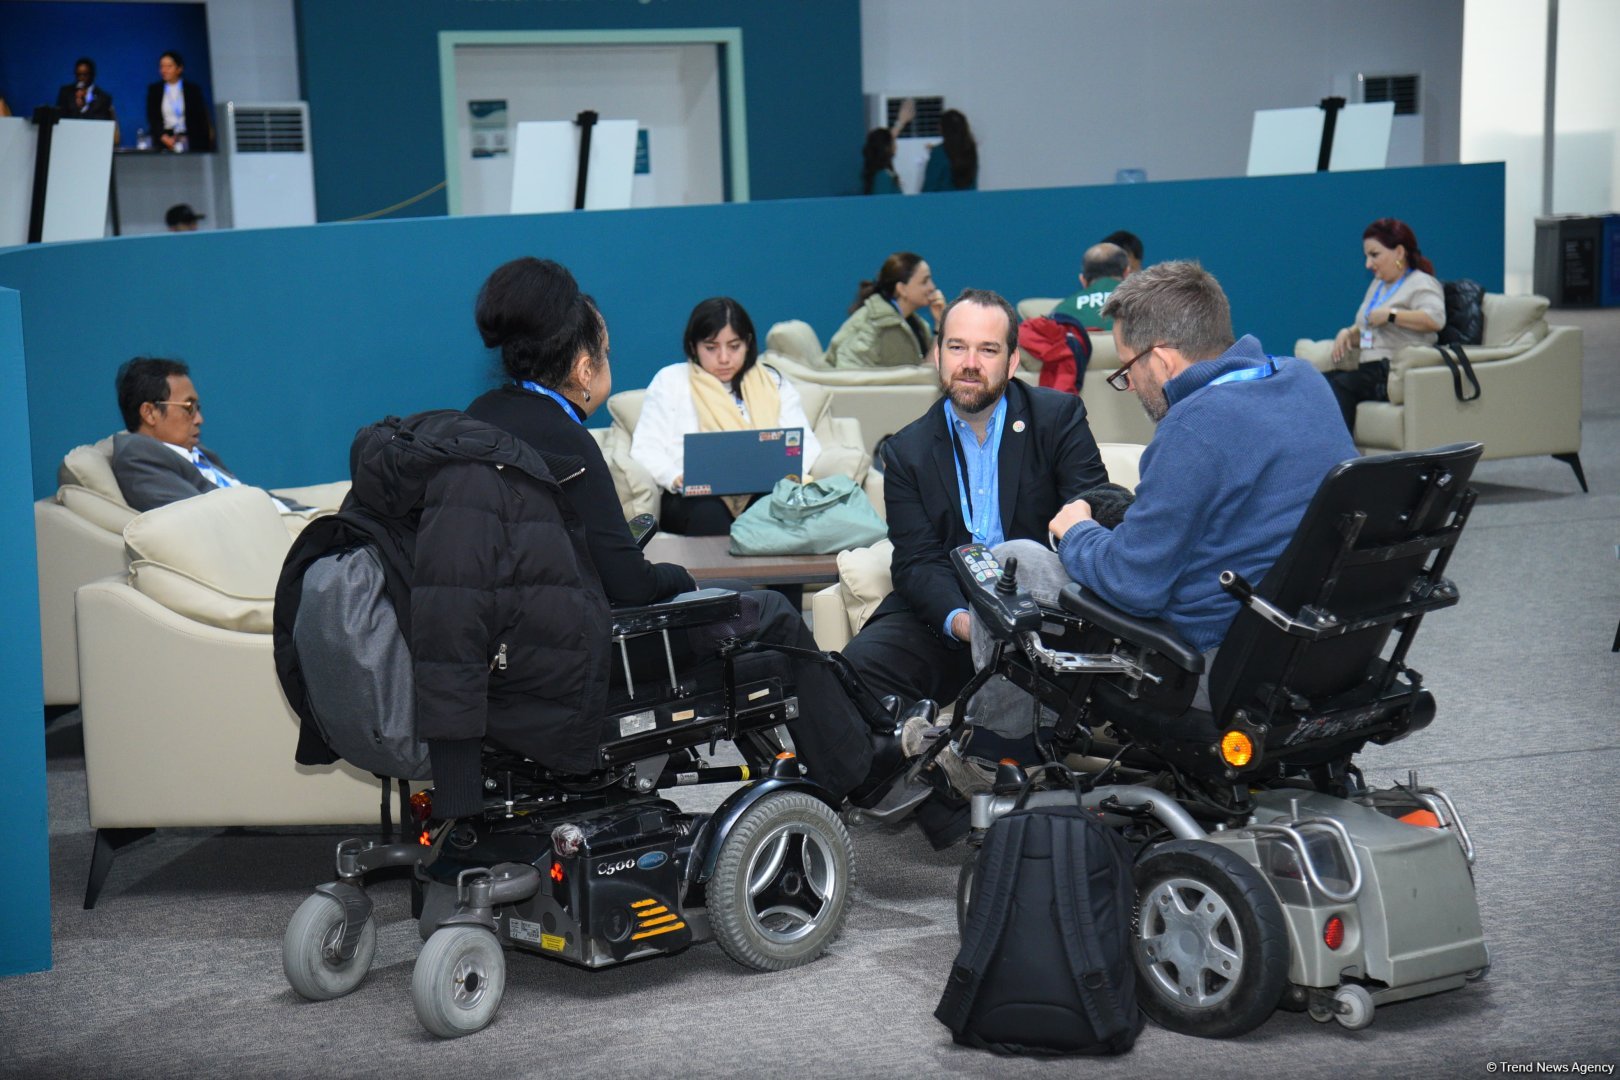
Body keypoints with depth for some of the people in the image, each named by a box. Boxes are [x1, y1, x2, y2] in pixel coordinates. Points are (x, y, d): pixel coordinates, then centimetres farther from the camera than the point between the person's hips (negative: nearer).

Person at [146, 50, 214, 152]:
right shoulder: (154, 90, 13)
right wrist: (164, 136, -11)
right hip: (164, 143, 1)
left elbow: (201, 118, 6)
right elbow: (152, 118, 5)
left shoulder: (193, 89, 8)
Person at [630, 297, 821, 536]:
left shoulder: (774, 383, 21)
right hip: (698, 498, -2)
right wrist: (677, 479, -17)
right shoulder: (671, 380, 15)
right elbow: (646, 449, 5)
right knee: (709, 512, -38)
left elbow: (805, 443, 11)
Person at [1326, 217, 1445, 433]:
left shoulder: (1421, 283, 2)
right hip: (1369, 370, 7)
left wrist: (1390, 315, -14)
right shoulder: (1377, 284, 28)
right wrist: (1347, 333, 12)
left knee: (1338, 386, -31)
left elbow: (1435, 319, -19)